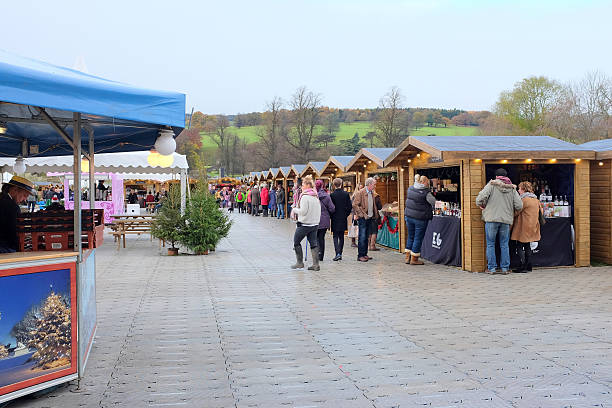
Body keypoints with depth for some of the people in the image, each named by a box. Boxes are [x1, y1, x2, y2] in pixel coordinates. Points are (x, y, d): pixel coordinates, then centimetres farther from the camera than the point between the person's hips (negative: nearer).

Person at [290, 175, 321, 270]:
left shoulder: (305, 196, -16)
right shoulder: (316, 196, 8)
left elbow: (303, 211, -20)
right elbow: (318, 210, 14)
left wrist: (294, 209, -4)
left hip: (304, 224, -7)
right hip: (315, 223, 7)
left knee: (296, 242, 8)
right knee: (313, 243, 8)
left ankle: (300, 262, 10)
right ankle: (316, 264, 5)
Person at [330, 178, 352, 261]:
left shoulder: (332, 195, -11)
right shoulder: (346, 194, -2)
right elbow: (350, 206, 0)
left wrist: (331, 216, 6)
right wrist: (346, 214, 12)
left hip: (335, 220, -3)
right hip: (343, 219, 3)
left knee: (335, 236, 2)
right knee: (341, 237, 14)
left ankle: (338, 253, -14)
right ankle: (340, 253, 15)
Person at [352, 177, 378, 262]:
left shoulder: (373, 193, 12)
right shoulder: (360, 193, -11)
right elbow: (355, 205, -15)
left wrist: (373, 215, 12)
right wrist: (361, 214, -16)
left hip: (370, 218, 7)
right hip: (363, 218, -7)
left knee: (366, 237, 11)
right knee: (362, 237, -8)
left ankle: (365, 254, 18)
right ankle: (360, 255, -5)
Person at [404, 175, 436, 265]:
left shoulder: (410, 189, 4)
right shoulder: (426, 192, -15)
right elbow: (434, 203, -6)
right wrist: (431, 209, 14)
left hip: (408, 216, 6)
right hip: (420, 218, -6)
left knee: (410, 237, 16)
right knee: (418, 238, 4)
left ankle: (408, 257, 21)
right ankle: (414, 259, 10)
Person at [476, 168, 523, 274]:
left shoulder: (491, 185, -2)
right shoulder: (512, 189, 8)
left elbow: (480, 198, -14)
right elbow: (519, 206, 3)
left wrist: (481, 205, 7)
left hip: (491, 219, -3)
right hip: (506, 220, 3)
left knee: (490, 244, 6)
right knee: (504, 245, 11)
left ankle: (492, 268, 6)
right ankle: (505, 268, 12)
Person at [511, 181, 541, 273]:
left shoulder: (524, 200, -14)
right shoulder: (536, 200, 12)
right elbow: (539, 212, 19)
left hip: (524, 227, -9)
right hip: (532, 227, 9)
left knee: (520, 247, -4)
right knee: (527, 246, 14)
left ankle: (522, 267, -7)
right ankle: (528, 266, 16)